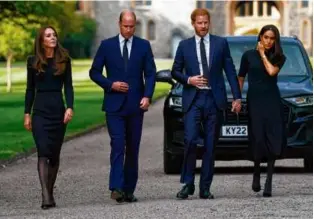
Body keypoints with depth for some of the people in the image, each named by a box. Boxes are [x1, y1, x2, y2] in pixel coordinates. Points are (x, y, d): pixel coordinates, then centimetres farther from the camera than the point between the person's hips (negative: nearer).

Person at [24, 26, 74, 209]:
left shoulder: (64, 60, 4)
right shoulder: (33, 61, 5)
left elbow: (68, 86, 2)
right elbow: (30, 89, 8)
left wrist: (70, 107, -12)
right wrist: (27, 113, 4)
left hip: (58, 110, 1)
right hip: (40, 111, -1)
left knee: (55, 154, 6)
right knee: (43, 152, -13)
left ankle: (50, 192, 19)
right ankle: (46, 196, -20)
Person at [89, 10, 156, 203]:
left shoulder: (144, 46, 5)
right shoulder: (107, 45, 3)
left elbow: (150, 73, 2)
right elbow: (94, 72, 5)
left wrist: (147, 96, -13)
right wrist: (111, 84, -10)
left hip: (136, 105, 2)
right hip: (114, 104, -2)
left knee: (133, 149, 5)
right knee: (118, 145, -14)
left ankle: (129, 190, 11)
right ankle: (116, 188, -20)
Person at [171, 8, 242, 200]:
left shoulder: (221, 43, 6)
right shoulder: (185, 46, 7)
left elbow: (230, 71, 5)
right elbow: (175, 71, 12)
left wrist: (237, 97, 0)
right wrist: (188, 80, -8)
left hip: (214, 99, 1)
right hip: (193, 99, -1)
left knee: (210, 145, 2)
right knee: (190, 141, -13)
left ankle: (205, 188, 8)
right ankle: (188, 184, -2)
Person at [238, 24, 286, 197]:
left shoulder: (278, 57, 7)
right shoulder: (248, 55, 6)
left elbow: (272, 71, -13)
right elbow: (240, 78, 10)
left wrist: (263, 54, -3)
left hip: (272, 101, 0)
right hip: (254, 100, 0)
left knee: (273, 139, -9)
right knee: (258, 139, -3)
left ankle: (268, 182, -8)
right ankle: (256, 173, 23)